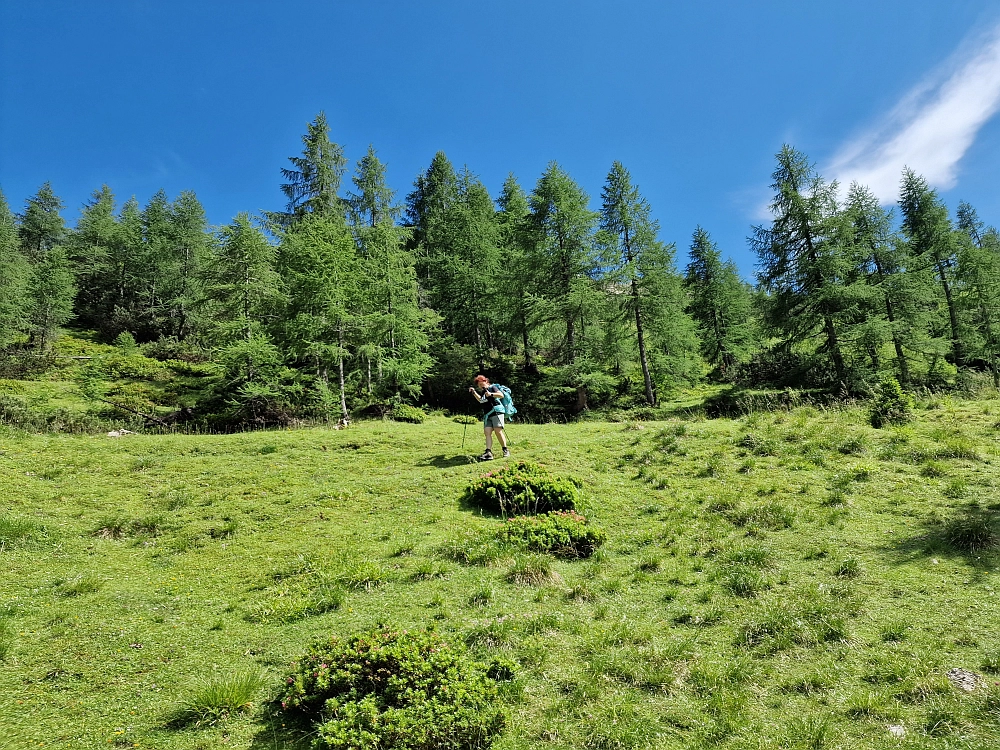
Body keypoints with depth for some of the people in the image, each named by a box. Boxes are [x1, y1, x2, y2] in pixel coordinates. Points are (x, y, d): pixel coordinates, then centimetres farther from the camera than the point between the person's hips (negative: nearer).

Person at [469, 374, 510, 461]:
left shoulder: (492, 387, 0)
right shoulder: (483, 392, 21)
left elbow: (501, 395, -14)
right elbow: (480, 400, 41)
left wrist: (491, 394, -24)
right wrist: (474, 392, 31)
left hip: (496, 412, -7)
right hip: (487, 415, 8)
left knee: (498, 431, -16)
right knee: (487, 432, -7)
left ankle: (506, 450, -6)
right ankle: (489, 453, -16)